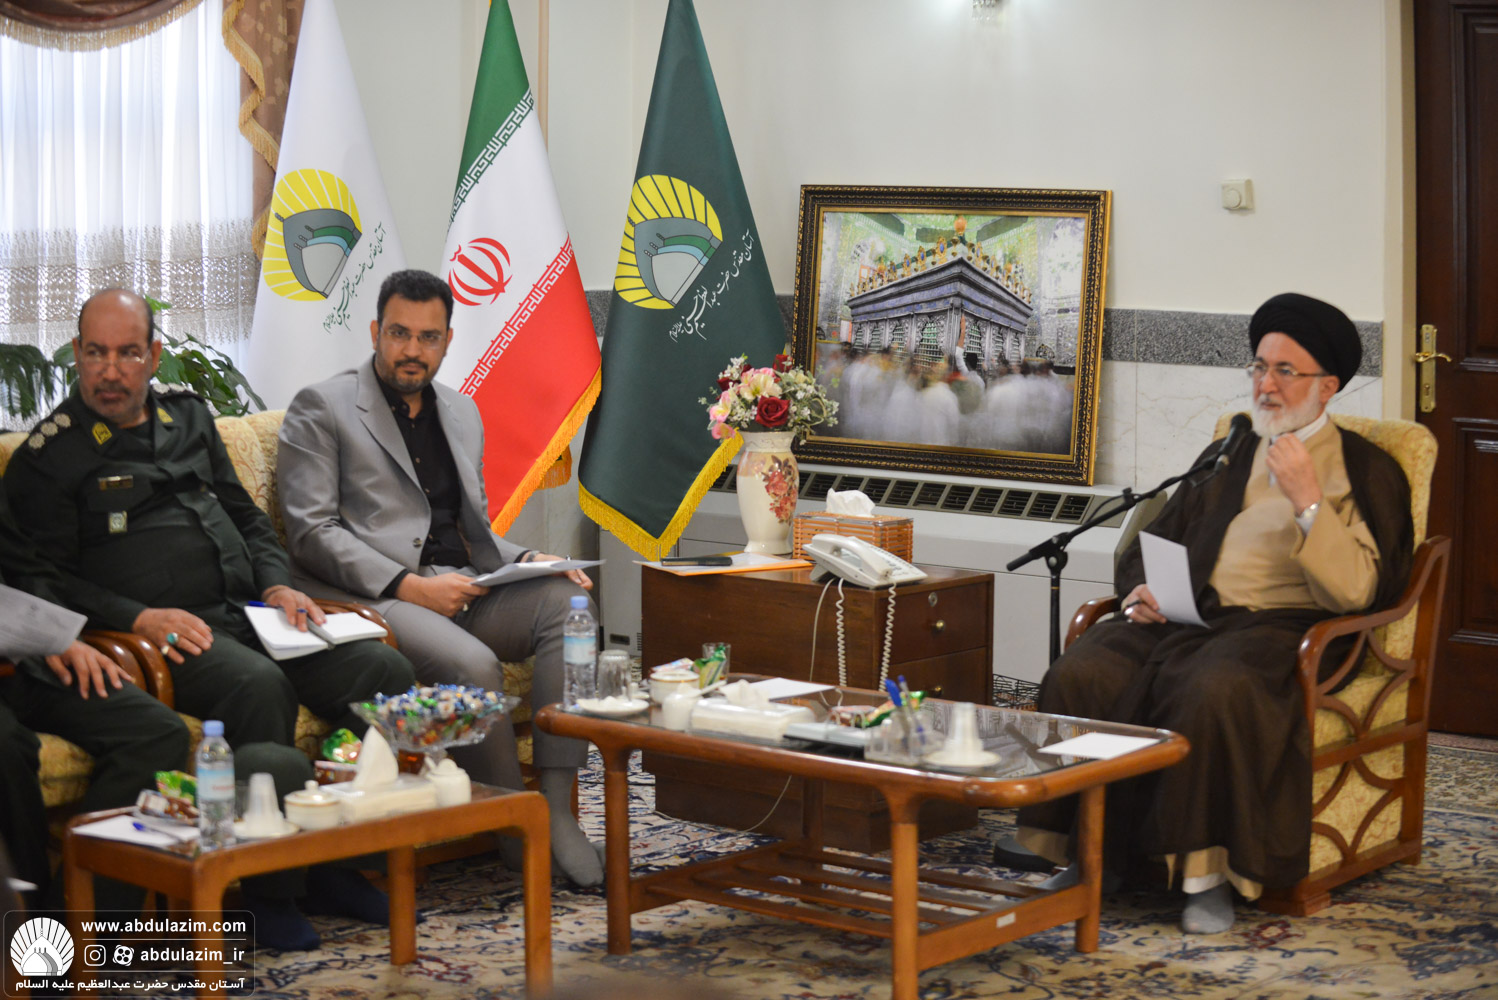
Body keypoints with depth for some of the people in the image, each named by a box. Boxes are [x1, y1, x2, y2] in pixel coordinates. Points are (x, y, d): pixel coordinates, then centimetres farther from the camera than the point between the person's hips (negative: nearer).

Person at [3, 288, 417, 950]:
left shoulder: (188, 416, 22)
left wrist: (277, 585, 7)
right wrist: (140, 618, -17)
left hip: (249, 611, 6)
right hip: (165, 632, -6)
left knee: (385, 671, -17)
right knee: (260, 686, -37)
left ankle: (336, 865, -6)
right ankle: (269, 889, -22)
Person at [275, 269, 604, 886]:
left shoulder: (463, 413, 24)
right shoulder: (321, 408, 3)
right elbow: (311, 533, -7)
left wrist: (529, 561, 5)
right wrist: (408, 586, -17)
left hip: (462, 591, 6)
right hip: (373, 600, -6)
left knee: (567, 599, -23)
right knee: (472, 663, -35)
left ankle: (556, 808, -27)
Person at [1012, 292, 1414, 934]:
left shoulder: (1367, 472, 7)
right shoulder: (1231, 454, 23)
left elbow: (1355, 593, -6)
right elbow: (1152, 545, 26)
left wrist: (1307, 501, -15)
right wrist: (1140, 590, 2)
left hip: (1281, 627, -5)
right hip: (1188, 617, 5)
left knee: (1212, 688, -38)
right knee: (1079, 674, -22)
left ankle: (1207, 873, -28)